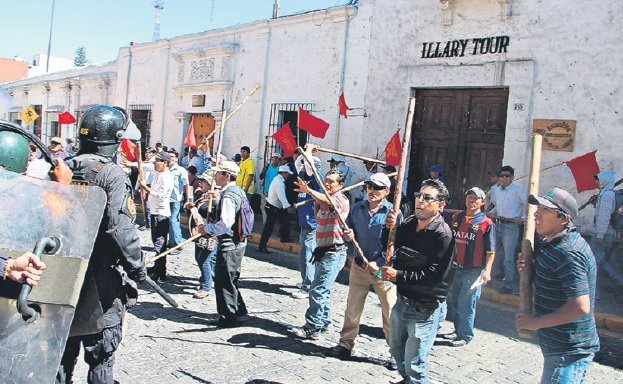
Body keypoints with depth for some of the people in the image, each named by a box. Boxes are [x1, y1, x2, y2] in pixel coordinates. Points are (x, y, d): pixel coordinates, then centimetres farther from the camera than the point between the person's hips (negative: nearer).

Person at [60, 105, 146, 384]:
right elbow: (120, 228, -22)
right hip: (101, 278, -6)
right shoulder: (112, 175, -16)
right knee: (100, 352, 7)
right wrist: (137, 268, -11)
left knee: (63, 346, 20)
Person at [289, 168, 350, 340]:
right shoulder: (325, 200, 15)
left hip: (334, 253, -10)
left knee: (317, 290, -11)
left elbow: (328, 201, -37)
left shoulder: (342, 199, -13)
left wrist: (309, 191, -50)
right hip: (323, 251, 10)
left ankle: (312, 328, -5)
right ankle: (323, 322, 31)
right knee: (322, 290, 18)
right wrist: (316, 203, 12)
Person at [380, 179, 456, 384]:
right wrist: (389, 228, -7)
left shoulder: (443, 235, -21)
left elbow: (435, 275, -26)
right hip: (402, 301, 8)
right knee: (397, 350, 26)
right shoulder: (409, 224, 0)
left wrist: (399, 276, -25)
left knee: (414, 363, -1)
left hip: (424, 309, -8)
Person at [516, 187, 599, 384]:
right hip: (560, 346, 11)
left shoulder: (566, 252, -24)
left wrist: (537, 322, -19)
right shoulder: (550, 242, 8)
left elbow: (581, 306, -29)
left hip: (569, 351, -11)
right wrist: (527, 266, -2)